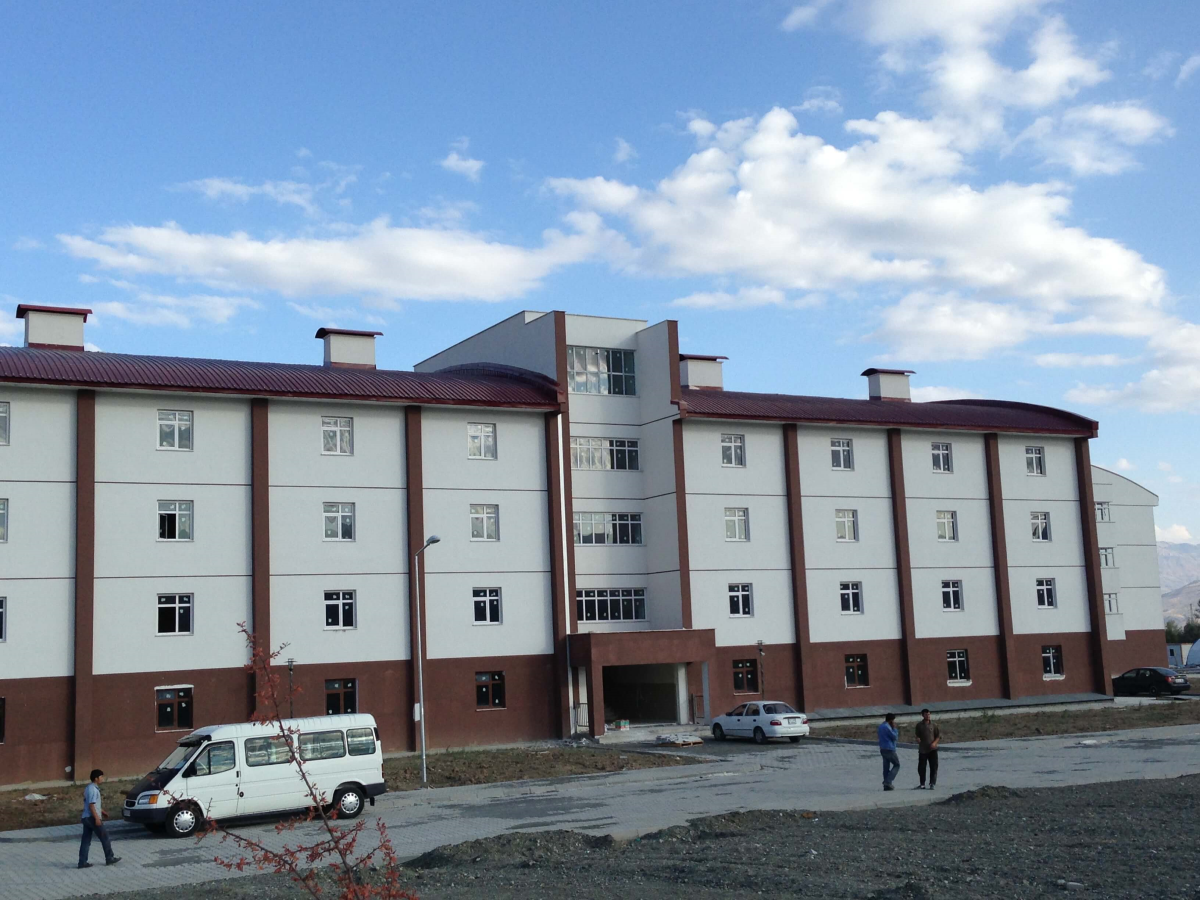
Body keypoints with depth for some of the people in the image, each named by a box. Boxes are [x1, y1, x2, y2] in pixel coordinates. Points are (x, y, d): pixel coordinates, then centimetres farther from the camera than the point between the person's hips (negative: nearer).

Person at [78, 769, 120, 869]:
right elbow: (91, 805, -22)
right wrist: (97, 818, -24)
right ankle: (109, 859, 9)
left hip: (85, 817, 10)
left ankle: (82, 862, 6)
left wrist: (102, 811, 32)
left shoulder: (89, 788, 16)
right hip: (92, 817, -10)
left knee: (86, 841, 7)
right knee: (104, 838, 1)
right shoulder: (93, 789, -16)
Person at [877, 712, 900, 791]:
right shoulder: (887, 727, -18)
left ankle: (886, 786, 9)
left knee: (886, 767, 10)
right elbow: (895, 736, -14)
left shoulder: (881, 726, 13)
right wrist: (894, 728, -6)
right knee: (897, 765, 3)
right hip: (889, 749, -9)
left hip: (883, 749, 9)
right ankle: (888, 781, -7)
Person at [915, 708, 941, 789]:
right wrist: (918, 739, -13)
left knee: (933, 767, -2)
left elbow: (939, 735, 2)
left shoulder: (933, 724, 2)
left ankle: (932, 784, 6)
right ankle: (922, 784, 17)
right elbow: (917, 735, 10)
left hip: (932, 749, -1)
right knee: (921, 767, 4)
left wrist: (934, 743, -13)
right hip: (922, 750, 1)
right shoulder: (919, 725, 4)